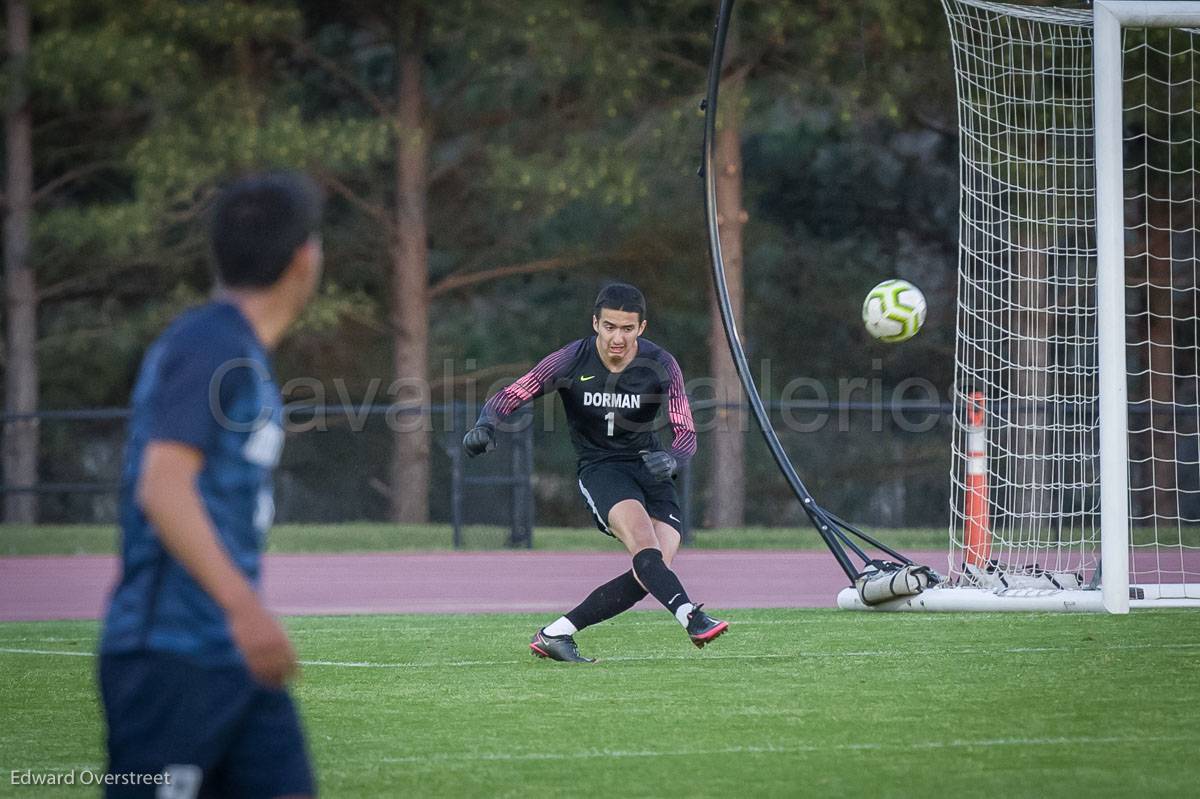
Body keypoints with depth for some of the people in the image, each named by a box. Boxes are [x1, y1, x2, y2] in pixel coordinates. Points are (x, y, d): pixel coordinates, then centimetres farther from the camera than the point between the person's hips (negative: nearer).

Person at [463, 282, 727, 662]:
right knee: (643, 539, -32)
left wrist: (671, 458, -34)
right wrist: (485, 426, -29)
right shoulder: (571, 361, -12)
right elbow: (509, 397, -7)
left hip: (650, 469, 3)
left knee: (658, 565, -16)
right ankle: (692, 619, -46)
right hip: (600, 469, -3)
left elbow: (686, 433, -11)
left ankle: (556, 634, -7)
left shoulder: (661, 366, -9)